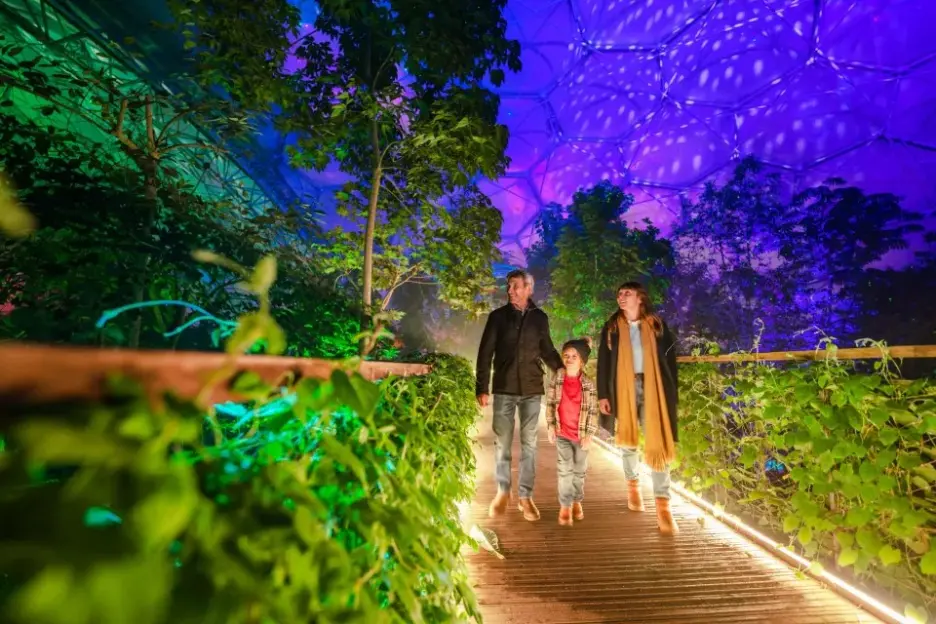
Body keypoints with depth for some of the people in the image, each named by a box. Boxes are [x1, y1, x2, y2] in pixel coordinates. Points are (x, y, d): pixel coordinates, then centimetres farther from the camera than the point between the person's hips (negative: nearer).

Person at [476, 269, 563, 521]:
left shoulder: (540, 317, 4)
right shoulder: (498, 316, 0)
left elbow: (547, 350, 13)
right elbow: (485, 354, -2)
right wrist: (482, 388, -6)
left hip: (532, 390, 1)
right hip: (504, 389, -1)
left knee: (529, 444, 8)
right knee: (502, 443, 8)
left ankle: (525, 496, 21)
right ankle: (502, 492, 25)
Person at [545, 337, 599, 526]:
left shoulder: (588, 383, -9)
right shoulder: (556, 379, -6)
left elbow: (593, 410, -6)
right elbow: (550, 403, 0)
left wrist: (589, 434, -8)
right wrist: (550, 426, -3)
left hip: (581, 434, 0)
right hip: (562, 433, 0)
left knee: (579, 470, 14)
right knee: (565, 469, -4)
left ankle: (577, 502, 33)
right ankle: (565, 507, 8)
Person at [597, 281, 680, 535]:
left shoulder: (657, 325, 5)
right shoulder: (611, 328, 6)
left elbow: (670, 359, 6)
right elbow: (603, 362, 3)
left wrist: (671, 392, 0)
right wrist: (603, 394, -3)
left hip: (652, 389, -1)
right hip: (623, 389, 1)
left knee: (657, 442, -5)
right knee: (626, 438, 12)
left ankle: (662, 505, -2)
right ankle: (633, 485, 32)